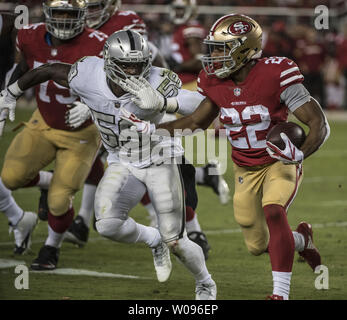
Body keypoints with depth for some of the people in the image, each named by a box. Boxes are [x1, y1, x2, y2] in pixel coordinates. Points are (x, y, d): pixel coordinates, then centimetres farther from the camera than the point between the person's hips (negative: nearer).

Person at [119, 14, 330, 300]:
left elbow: (319, 123, -25)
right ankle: (301, 239, 43)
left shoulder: (275, 75, -26)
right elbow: (197, 122, 10)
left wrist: (301, 154, -42)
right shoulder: (216, 83, -8)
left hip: (280, 162, -6)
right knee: (258, 246, 9)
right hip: (246, 170, 6)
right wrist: (151, 128, 1)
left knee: (273, 212, -33)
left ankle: (281, 294, -31)